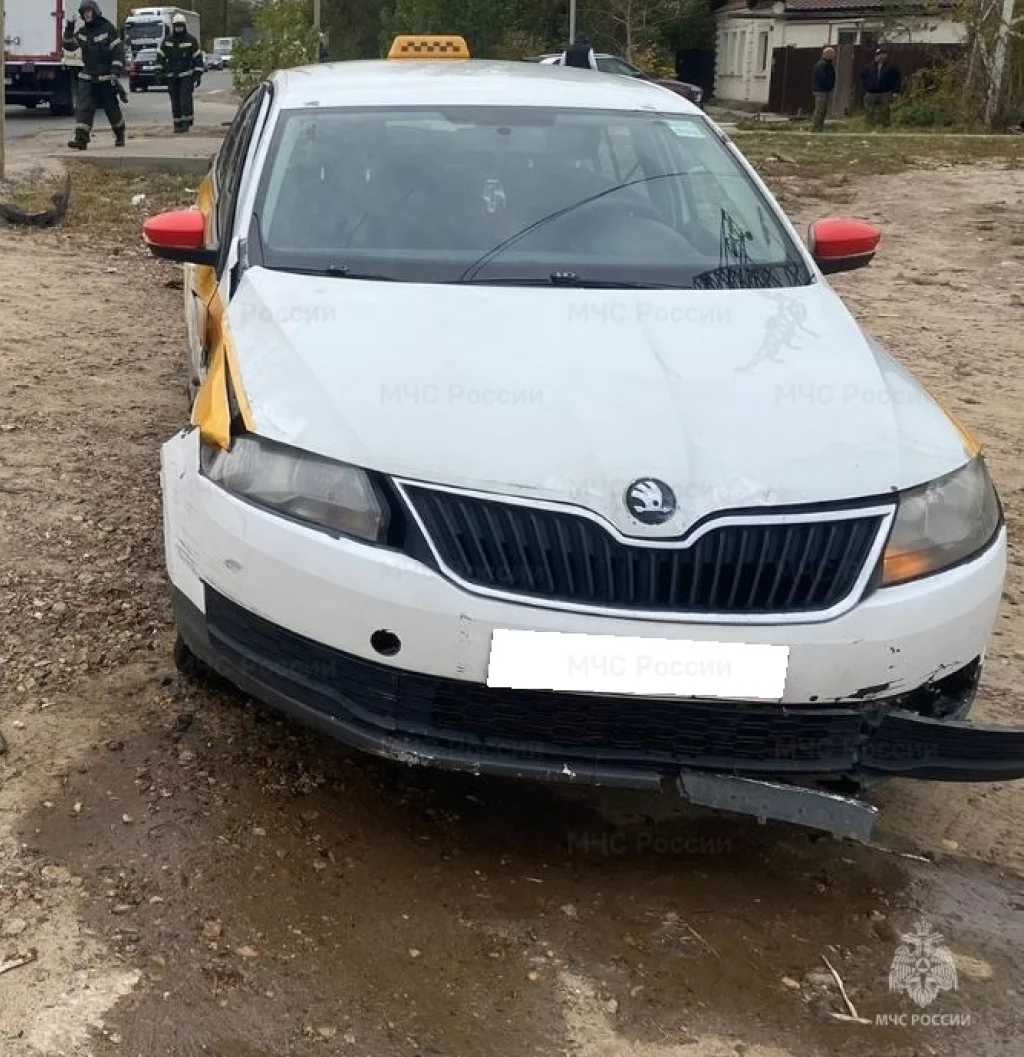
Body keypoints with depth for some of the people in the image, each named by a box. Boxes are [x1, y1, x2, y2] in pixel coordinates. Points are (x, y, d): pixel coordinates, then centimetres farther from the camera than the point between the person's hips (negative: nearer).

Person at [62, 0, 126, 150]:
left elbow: (118, 51, -11)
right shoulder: (82, 32, 9)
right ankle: (81, 139, -14)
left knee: (112, 108, 7)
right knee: (83, 107, -8)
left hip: (106, 78, -4)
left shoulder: (108, 28, -7)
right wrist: (69, 30, 1)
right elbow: (69, 45, 17)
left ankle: (120, 135, 29)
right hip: (87, 78, 4)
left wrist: (116, 72, -18)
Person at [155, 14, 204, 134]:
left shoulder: (191, 40, 0)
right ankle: (177, 123, 9)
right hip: (172, 76, 4)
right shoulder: (167, 41, 9)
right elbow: (160, 56, 13)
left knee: (185, 99, -13)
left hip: (186, 75, -4)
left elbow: (198, 57, 0)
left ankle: (186, 122, -8)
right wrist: (160, 71, 6)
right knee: (175, 101, 4)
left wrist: (198, 74, -5)